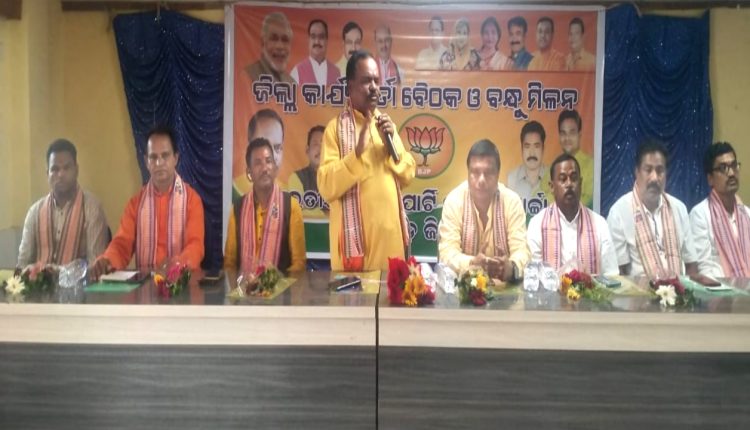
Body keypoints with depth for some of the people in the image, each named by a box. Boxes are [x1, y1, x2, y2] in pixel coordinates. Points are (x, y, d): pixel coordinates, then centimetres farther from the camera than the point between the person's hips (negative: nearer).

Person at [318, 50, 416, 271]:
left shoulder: (386, 122, 13)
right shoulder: (336, 127, -5)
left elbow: (408, 175, 10)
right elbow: (326, 187, -14)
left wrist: (392, 142, -5)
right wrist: (357, 152, -23)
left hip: (390, 232, 6)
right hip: (355, 234, -5)